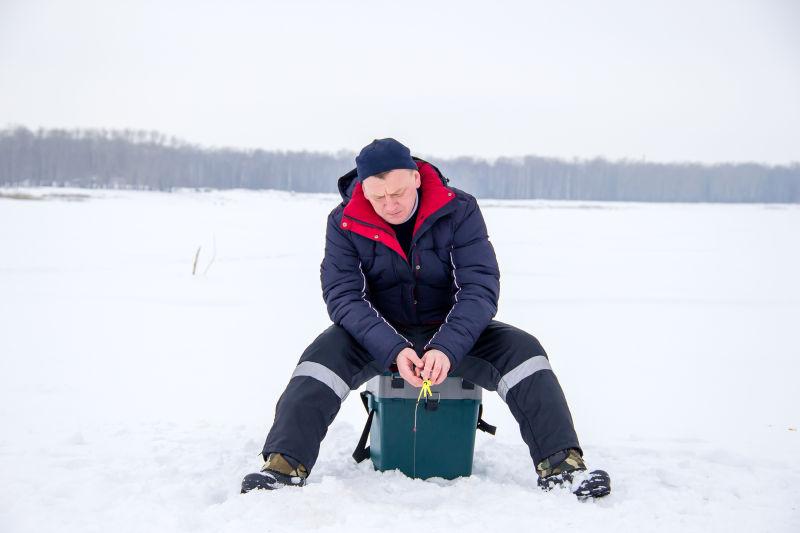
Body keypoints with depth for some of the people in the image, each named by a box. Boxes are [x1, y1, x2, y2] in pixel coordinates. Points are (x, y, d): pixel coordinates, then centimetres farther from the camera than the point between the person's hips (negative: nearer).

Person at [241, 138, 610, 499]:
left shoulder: (459, 210, -13)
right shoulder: (344, 223, -12)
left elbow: (480, 287, -19)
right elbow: (343, 296, -19)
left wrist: (447, 348, -37)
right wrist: (394, 350, -35)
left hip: (452, 332, 1)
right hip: (378, 334, 0)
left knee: (522, 350, -23)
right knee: (325, 354, -30)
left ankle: (560, 464, -23)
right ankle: (284, 466, -34)